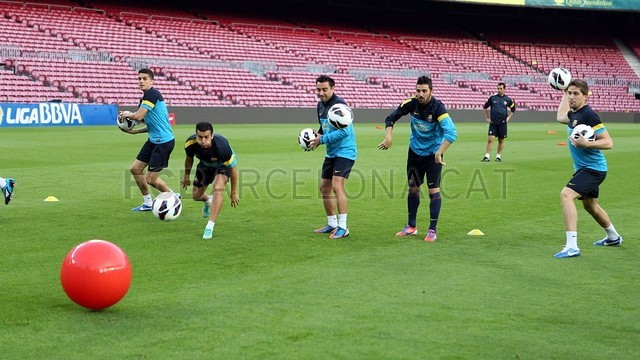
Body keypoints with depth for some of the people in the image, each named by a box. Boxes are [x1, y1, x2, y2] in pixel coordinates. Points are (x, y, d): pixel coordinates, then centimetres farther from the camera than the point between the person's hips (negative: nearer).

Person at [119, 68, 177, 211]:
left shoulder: (152, 94, -16)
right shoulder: (146, 96, 15)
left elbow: (138, 116, -23)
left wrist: (127, 114, -2)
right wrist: (133, 131, 17)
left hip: (164, 141, -10)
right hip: (153, 140, 10)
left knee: (151, 179, -6)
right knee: (135, 169, 12)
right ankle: (147, 203, 24)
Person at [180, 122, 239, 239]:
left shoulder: (222, 146, -42)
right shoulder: (190, 144, -32)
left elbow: (232, 168, -26)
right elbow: (189, 159, -5)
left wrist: (234, 193, -18)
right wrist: (186, 176, 10)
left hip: (222, 164, -4)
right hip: (205, 164, 4)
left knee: (218, 188, -30)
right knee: (196, 196, 10)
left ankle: (210, 227, -27)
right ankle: (208, 201, 50)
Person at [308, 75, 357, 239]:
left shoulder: (339, 104, -18)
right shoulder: (320, 105, 9)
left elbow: (344, 132, -24)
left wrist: (321, 140, -18)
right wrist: (316, 136, 2)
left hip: (345, 151, -9)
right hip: (331, 152, 9)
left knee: (337, 187, -16)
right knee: (324, 188, 11)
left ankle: (342, 227, -11)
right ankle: (332, 224, 23)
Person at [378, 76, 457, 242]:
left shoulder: (437, 107, -25)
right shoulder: (411, 103, -12)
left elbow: (451, 133, -35)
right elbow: (390, 118, 1)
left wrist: (439, 153, -38)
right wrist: (389, 136, -15)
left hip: (433, 154, -4)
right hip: (415, 151, 4)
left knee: (434, 190, -8)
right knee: (413, 188, 11)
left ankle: (432, 230, 2)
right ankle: (411, 226, 26)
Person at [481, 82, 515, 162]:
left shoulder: (508, 99, 2)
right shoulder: (492, 98, 0)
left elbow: (513, 109, 19)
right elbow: (485, 107, 13)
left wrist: (508, 118, 10)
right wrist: (487, 118, 9)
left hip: (502, 123, 1)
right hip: (493, 123, -1)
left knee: (501, 140, 7)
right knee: (490, 139, -10)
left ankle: (498, 156, 18)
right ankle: (487, 156, -8)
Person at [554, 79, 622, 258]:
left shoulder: (589, 115, -20)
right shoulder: (574, 114, 5)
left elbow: (608, 142, -22)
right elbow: (560, 117, 31)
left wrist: (586, 143, -36)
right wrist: (564, 94, 27)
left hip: (592, 168, -10)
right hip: (585, 168, 10)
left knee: (566, 195, -25)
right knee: (590, 205, 26)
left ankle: (572, 246, -30)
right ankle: (613, 237, 49)